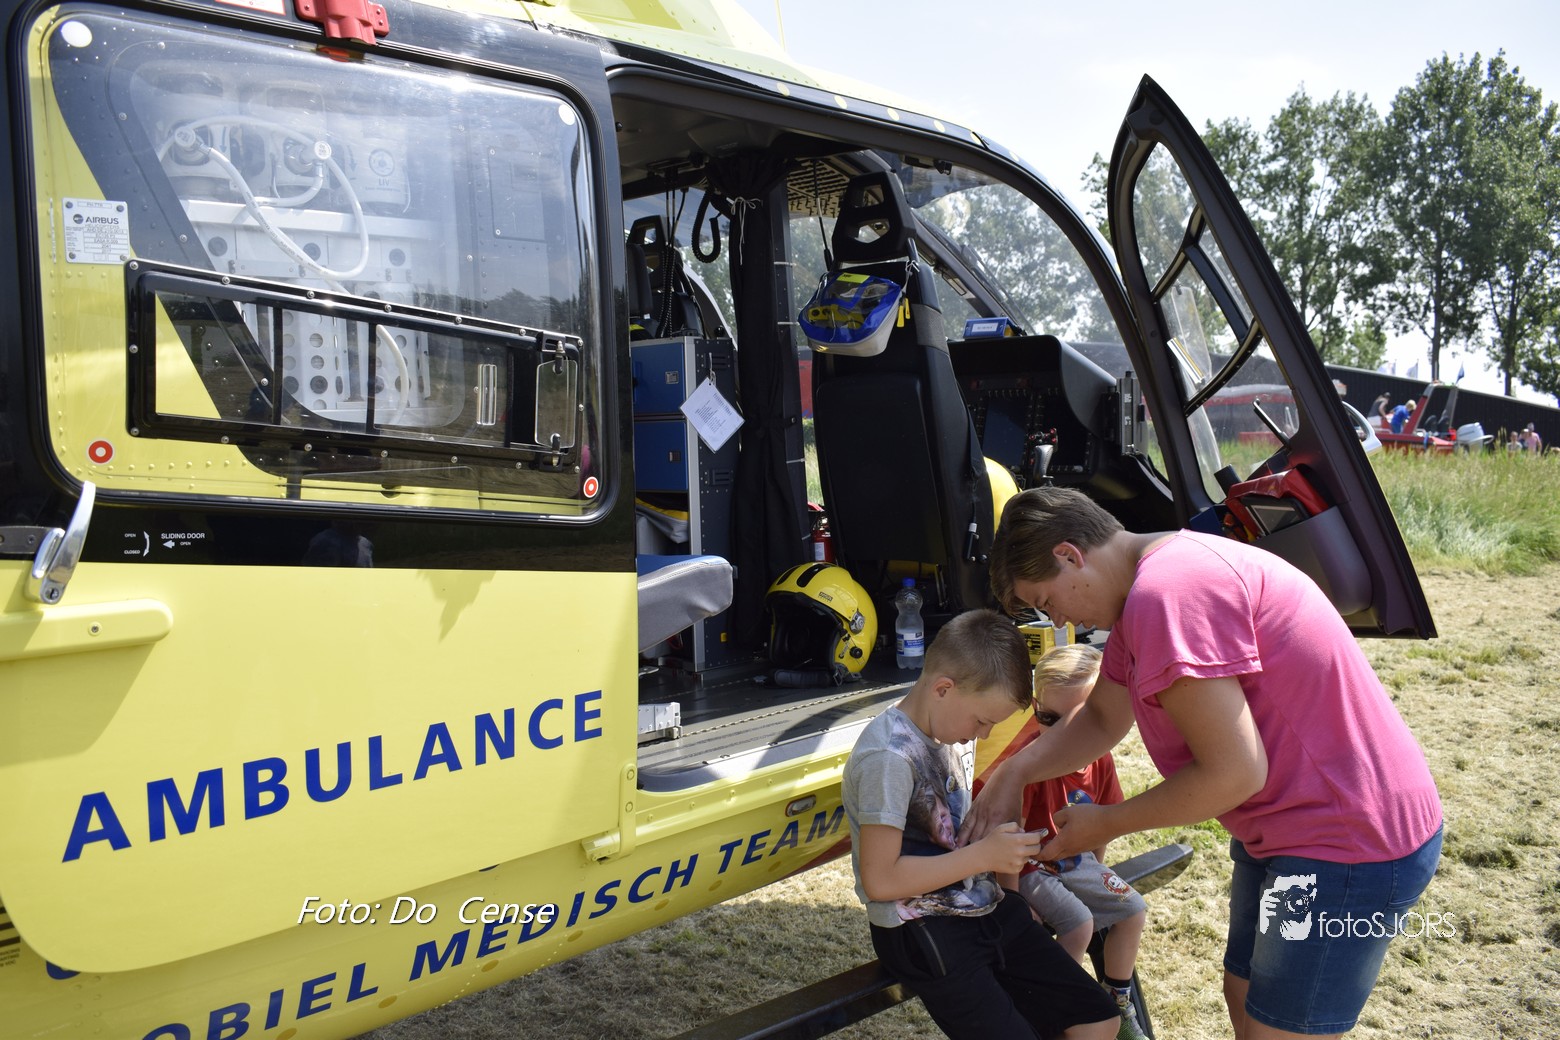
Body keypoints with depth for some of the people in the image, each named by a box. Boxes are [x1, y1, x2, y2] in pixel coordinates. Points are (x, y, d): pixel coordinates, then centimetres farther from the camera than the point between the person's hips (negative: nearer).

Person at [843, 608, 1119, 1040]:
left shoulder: (955, 732, 8)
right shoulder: (889, 757, -20)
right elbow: (879, 880, -23)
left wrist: (1004, 842, 5)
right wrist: (983, 856, -20)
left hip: (984, 906, 9)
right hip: (922, 932, -8)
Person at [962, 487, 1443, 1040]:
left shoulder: (1166, 595, -27)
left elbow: (1232, 773, -26)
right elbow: (1102, 719, 16)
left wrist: (1105, 824, -12)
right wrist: (1013, 772, 0)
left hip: (1351, 846, -11)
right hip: (1284, 828, 11)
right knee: (1244, 993, 22)